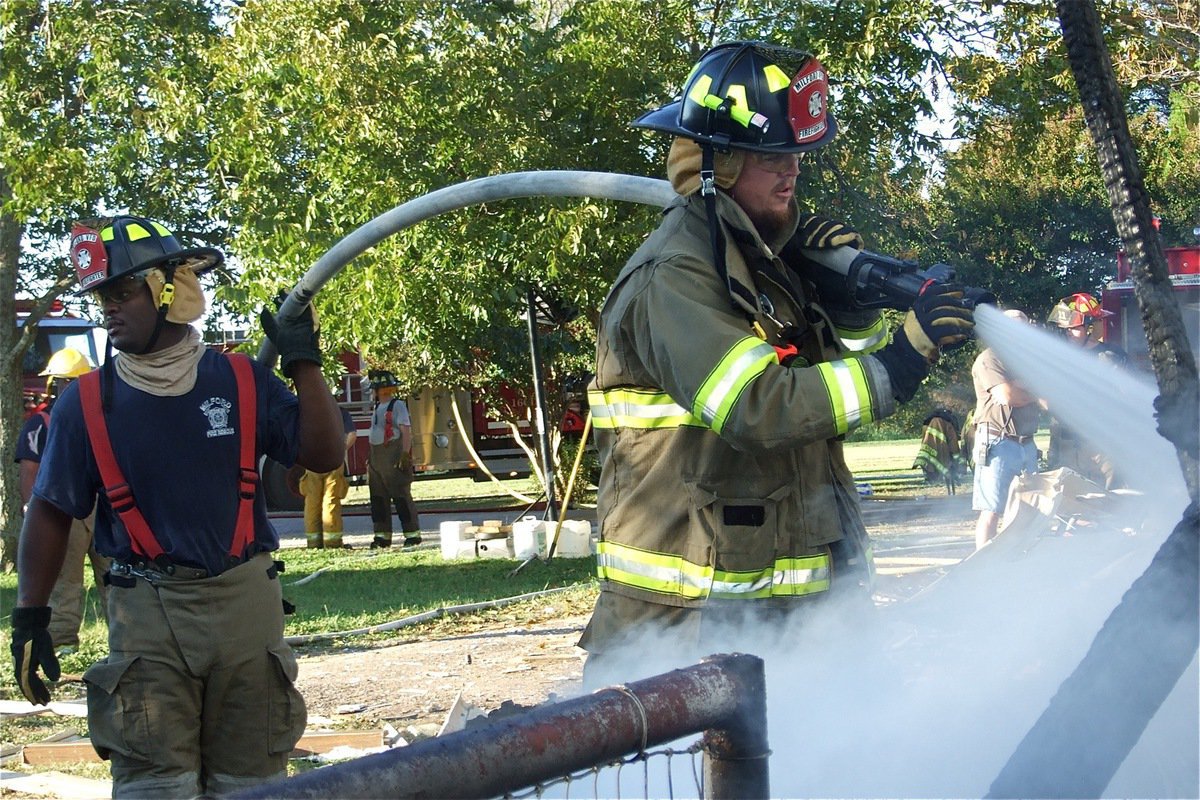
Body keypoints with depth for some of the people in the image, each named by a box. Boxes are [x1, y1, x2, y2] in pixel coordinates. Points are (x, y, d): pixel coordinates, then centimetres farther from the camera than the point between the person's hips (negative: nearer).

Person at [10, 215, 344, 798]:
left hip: (246, 599, 1)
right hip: (146, 612, -1)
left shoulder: (242, 382, 2)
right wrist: (29, 619, -1)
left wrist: (304, 365, -5)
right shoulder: (87, 402, 0)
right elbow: (51, 514, 4)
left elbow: (322, 456, 3)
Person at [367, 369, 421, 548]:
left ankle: (413, 534, -4)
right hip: (377, 458, 9)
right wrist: (370, 457, 18)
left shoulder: (398, 405, -9)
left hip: (393, 457, -9)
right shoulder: (377, 408, 17)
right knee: (378, 498, 7)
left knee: (401, 496, -8)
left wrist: (405, 454, -24)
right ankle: (382, 535, 11)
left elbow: (406, 431, -15)